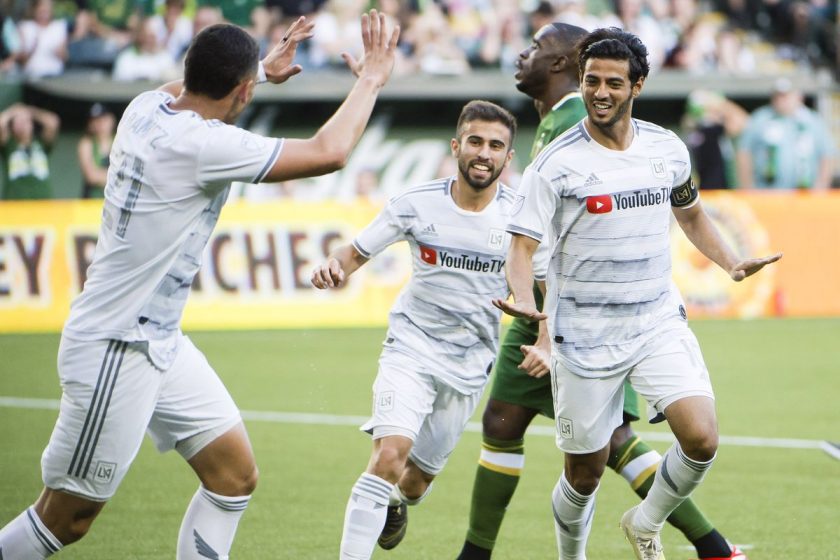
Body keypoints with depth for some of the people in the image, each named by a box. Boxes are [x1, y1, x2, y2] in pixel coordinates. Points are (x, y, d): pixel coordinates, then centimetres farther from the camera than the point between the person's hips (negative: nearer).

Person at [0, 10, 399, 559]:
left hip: (161, 343, 10)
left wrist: (262, 67, 41)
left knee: (236, 477, 8)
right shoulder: (202, 144, -24)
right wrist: (371, 80, -6)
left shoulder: (146, 108, 2)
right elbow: (328, 152, -21)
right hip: (115, 351, -10)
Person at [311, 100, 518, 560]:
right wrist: (332, 266, -25)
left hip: (470, 363, 2)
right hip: (411, 348, -2)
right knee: (389, 454, -24)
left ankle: (395, 506, 50)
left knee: (419, 476, 13)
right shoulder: (417, 204, -10)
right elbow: (356, 252, -2)